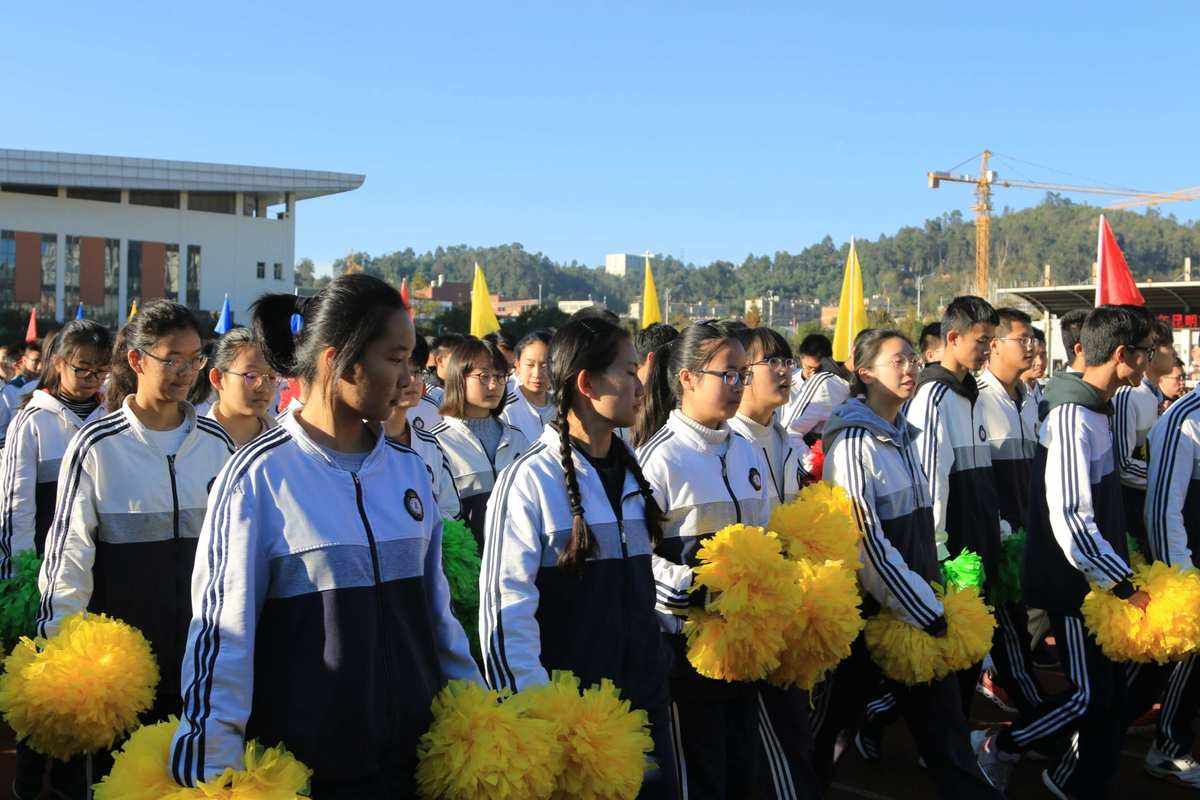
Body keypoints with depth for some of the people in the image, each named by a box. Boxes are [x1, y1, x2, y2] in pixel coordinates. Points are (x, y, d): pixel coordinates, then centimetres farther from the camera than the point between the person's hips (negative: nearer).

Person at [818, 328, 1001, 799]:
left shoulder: (905, 437, 11)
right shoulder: (853, 442, -14)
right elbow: (867, 542, -19)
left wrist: (934, 597, 12)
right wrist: (926, 613, -16)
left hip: (918, 604, 7)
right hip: (871, 609, -7)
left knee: (939, 714, 4)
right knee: (840, 705, 9)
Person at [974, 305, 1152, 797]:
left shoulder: (1096, 411, 11)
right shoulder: (1072, 418, -21)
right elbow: (1071, 521, -27)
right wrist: (1125, 585, -21)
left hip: (1100, 578, 9)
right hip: (1075, 582, -9)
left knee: (1111, 690, 12)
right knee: (1089, 694, -2)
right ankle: (1000, 748, 17)